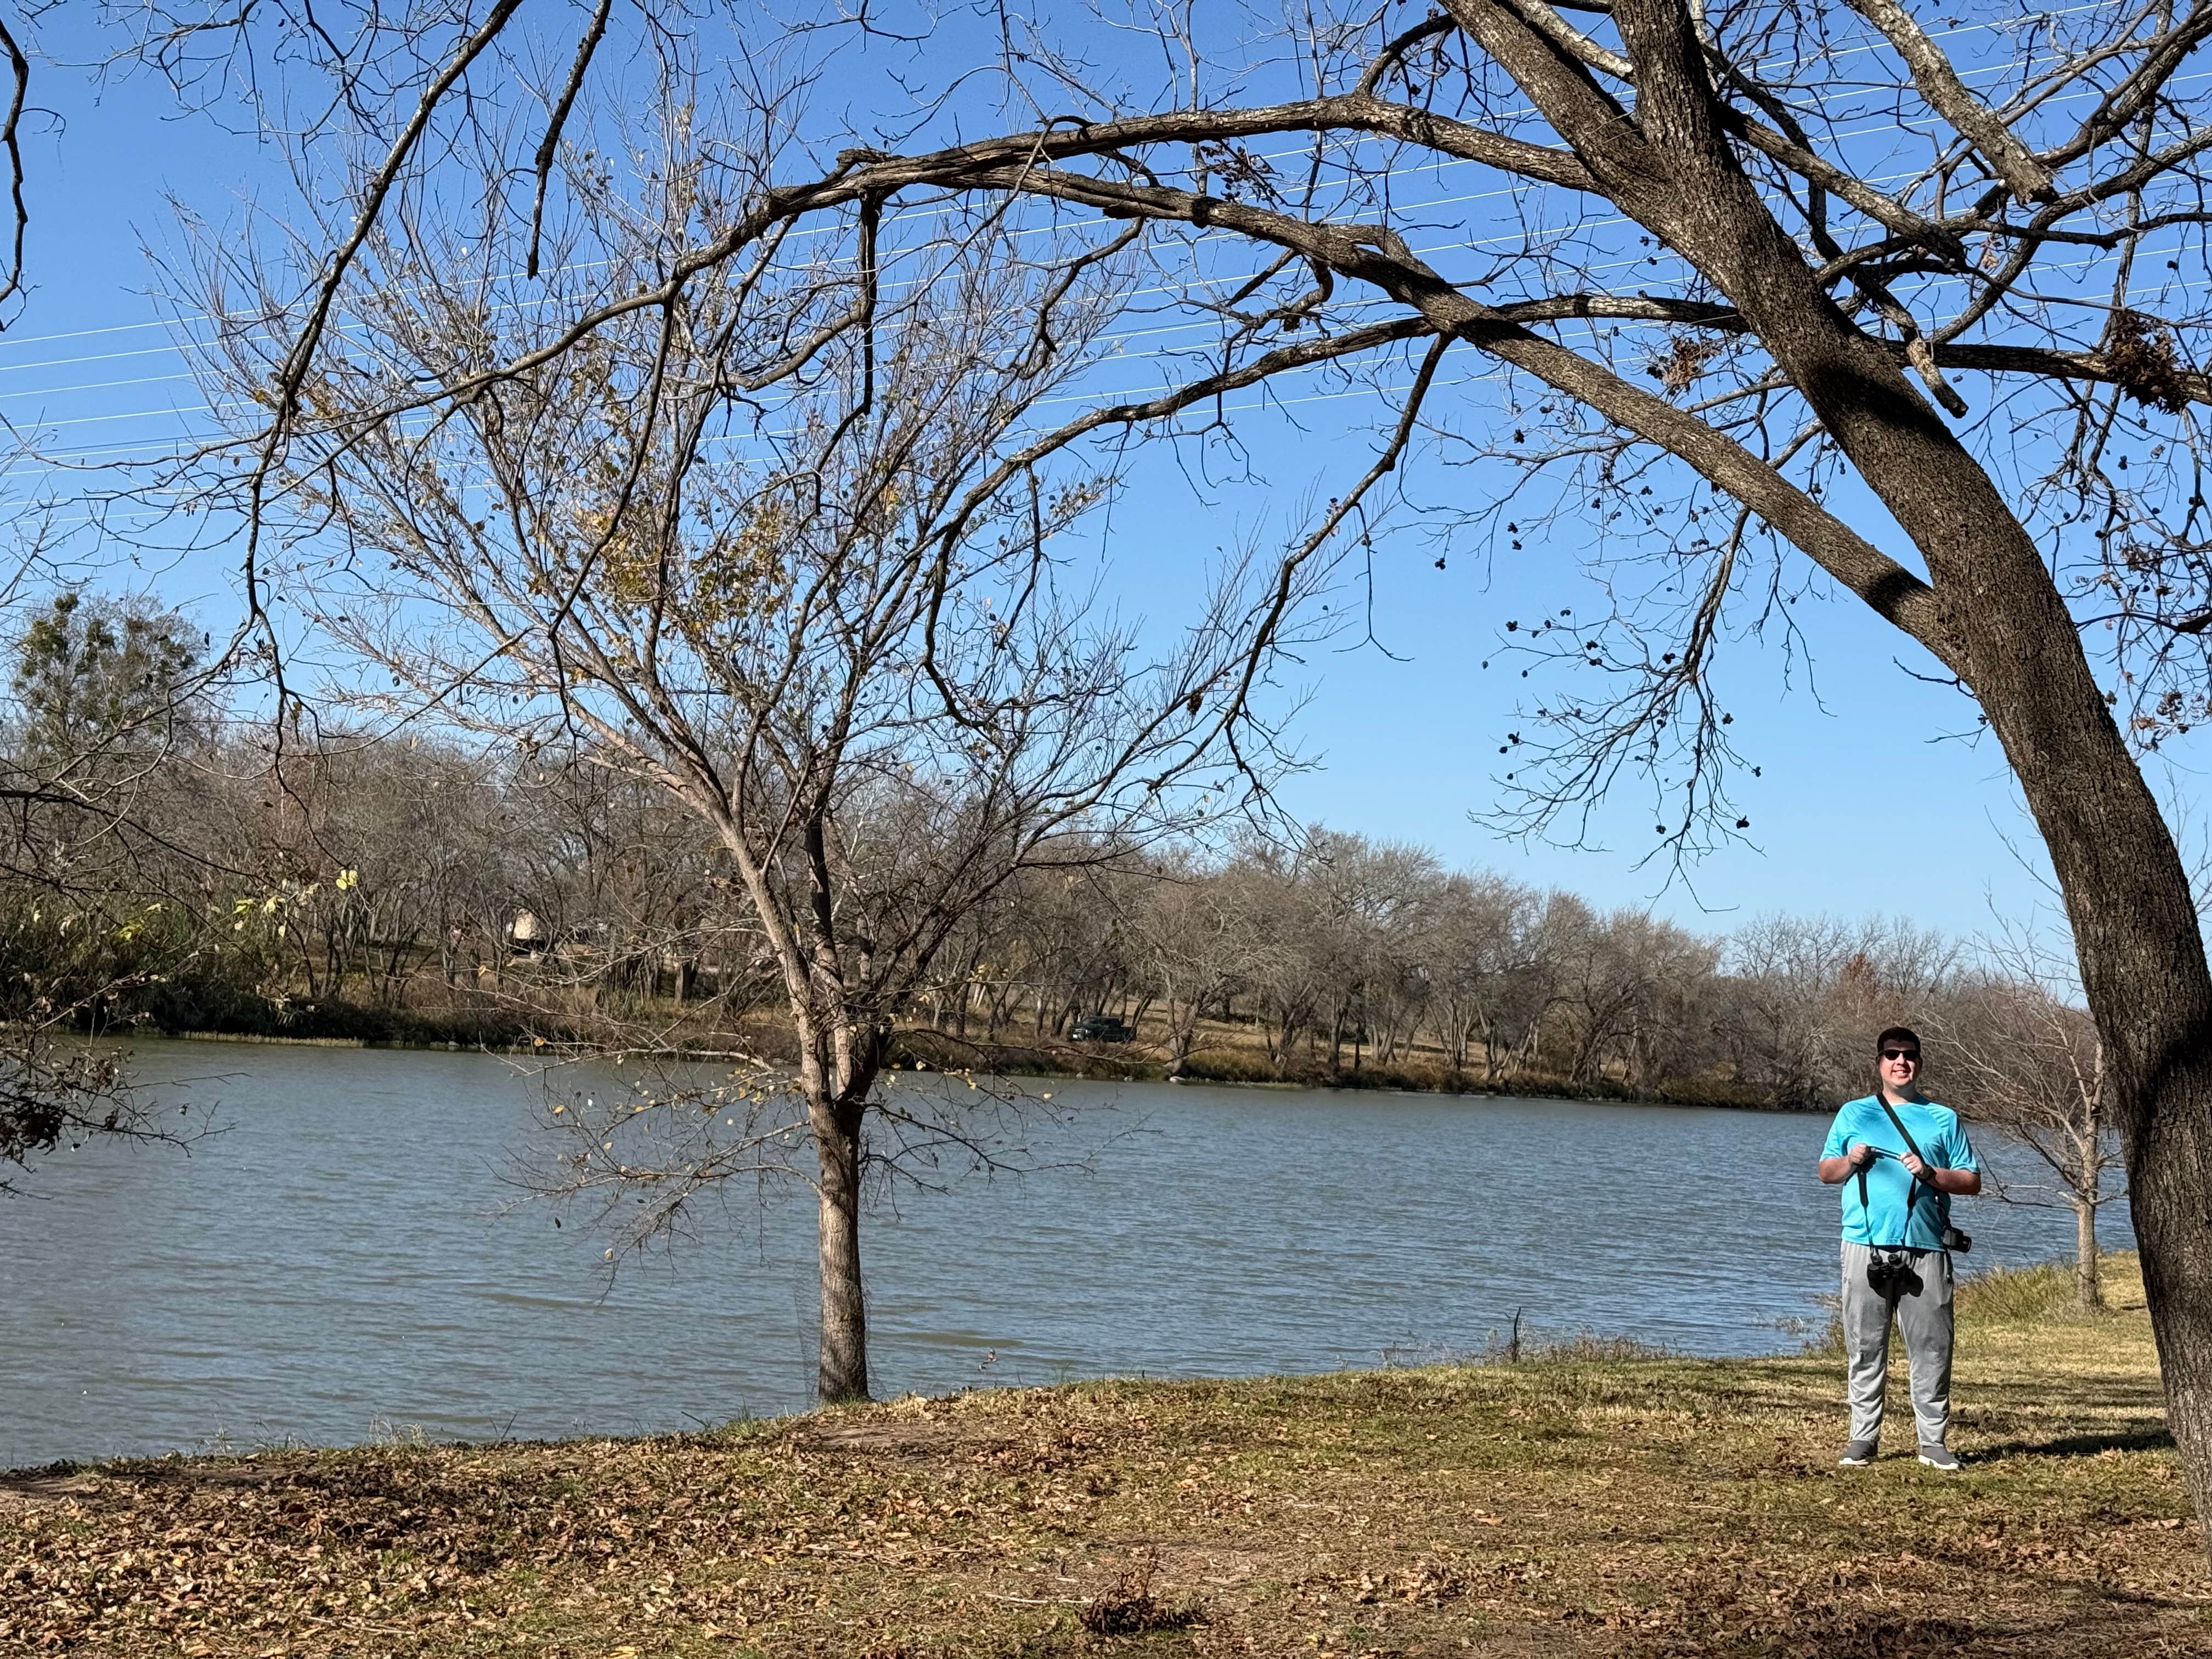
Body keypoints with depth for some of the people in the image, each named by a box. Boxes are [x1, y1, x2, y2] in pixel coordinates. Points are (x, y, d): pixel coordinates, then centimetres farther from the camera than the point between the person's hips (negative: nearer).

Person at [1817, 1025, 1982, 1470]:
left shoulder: (1943, 1119, 13)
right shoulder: (1853, 1114, 15)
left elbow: (1972, 1181, 10)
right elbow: (1825, 1172, 17)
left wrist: (1931, 1175, -7)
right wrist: (1850, 1161, -4)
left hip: (1925, 1249, 0)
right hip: (1866, 1246, 0)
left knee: (1931, 1348, -1)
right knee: (1864, 1346, 1)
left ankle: (1934, 1441, 6)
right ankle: (1863, 1438, 7)